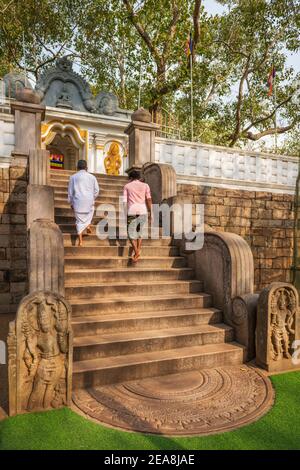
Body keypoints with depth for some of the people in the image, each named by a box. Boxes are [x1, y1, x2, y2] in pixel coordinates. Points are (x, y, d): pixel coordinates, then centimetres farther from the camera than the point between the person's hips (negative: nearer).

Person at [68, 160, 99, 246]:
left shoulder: (73, 177, 5)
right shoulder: (91, 177, 4)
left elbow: (70, 191, 7)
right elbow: (96, 190, 6)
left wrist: (71, 203, 17)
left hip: (78, 202, 0)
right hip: (89, 201, 0)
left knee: (79, 220, 5)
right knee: (90, 210, 34)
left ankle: (80, 241, 3)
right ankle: (88, 224, 15)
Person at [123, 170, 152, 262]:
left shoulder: (127, 186, 11)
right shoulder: (145, 185, 12)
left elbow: (125, 202, 4)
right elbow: (149, 199, 1)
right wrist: (151, 213, 3)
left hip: (131, 212, -2)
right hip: (142, 211, 2)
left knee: (131, 234, 5)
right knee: (139, 231, 20)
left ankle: (136, 252, -12)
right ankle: (138, 250, 12)